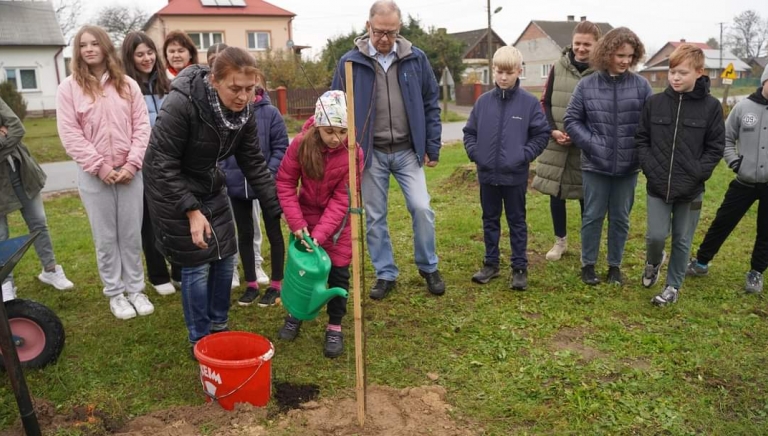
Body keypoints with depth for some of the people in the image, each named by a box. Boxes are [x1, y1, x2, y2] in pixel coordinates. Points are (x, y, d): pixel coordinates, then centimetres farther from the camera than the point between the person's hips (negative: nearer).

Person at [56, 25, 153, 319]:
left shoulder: (128, 85, 5)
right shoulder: (69, 88, 0)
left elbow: (142, 126, 1)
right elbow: (69, 134, -5)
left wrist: (132, 163, -9)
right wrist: (100, 166, -12)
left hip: (129, 172, 2)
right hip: (94, 175, -1)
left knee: (132, 235, 9)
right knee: (106, 238, 7)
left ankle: (136, 289, 22)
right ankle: (115, 293, 19)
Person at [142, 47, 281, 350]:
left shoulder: (244, 113, -11)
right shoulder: (181, 104, -30)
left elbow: (254, 164, -4)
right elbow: (163, 165, -24)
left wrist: (279, 209, -7)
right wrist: (192, 210, -27)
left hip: (210, 186, 6)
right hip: (173, 189, -6)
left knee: (225, 256, 8)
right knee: (196, 263, -4)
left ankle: (219, 326, 27)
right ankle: (200, 339, 15)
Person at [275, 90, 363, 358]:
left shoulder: (354, 154, -24)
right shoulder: (301, 144, -21)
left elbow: (341, 199, -22)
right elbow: (285, 182, -13)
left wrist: (320, 234, -29)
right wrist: (297, 223, -17)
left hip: (338, 219, -1)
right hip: (306, 214, 2)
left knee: (338, 271, 1)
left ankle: (335, 327, 15)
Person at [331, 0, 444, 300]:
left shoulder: (416, 59, 0)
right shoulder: (350, 62, -4)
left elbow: (431, 104, 5)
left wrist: (432, 147, 1)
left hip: (408, 151, 0)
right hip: (371, 153, 0)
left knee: (421, 208, -4)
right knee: (374, 217, 7)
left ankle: (428, 267, 18)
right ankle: (385, 274, 23)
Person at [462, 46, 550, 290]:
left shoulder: (530, 102, -6)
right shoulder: (483, 101, 1)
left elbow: (542, 133, -2)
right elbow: (469, 132, 10)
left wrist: (525, 155, -11)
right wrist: (475, 153, -3)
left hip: (515, 175, -3)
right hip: (487, 174, 3)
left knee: (517, 222, 8)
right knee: (490, 220, 14)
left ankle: (519, 268, 18)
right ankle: (491, 263, 26)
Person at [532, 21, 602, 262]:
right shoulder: (558, 67, 3)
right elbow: (545, 102, 7)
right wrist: (553, 130, -8)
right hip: (556, 142, 3)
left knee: (586, 194, 8)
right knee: (555, 191, 8)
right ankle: (560, 241, 27)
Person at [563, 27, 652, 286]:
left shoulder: (641, 86, -3)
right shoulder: (587, 85, -4)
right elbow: (571, 120, -1)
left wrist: (642, 151, -10)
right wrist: (591, 143, -12)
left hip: (628, 167, 1)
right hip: (595, 165, -1)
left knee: (620, 218, 13)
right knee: (593, 216, 9)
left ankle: (615, 265, 28)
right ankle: (588, 264, 25)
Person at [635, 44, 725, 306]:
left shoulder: (711, 106, -4)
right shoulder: (655, 103, 0)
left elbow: (715, 147, -2)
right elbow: (641, 139, 5)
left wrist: (696, 174, -12)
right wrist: (650, 168, -7)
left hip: (690, 189, -1)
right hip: (657, 186, 1)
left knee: (681, 241, 9)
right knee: (656, 235, -3)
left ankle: (673, 286, 25)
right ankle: (653, 262, 31)